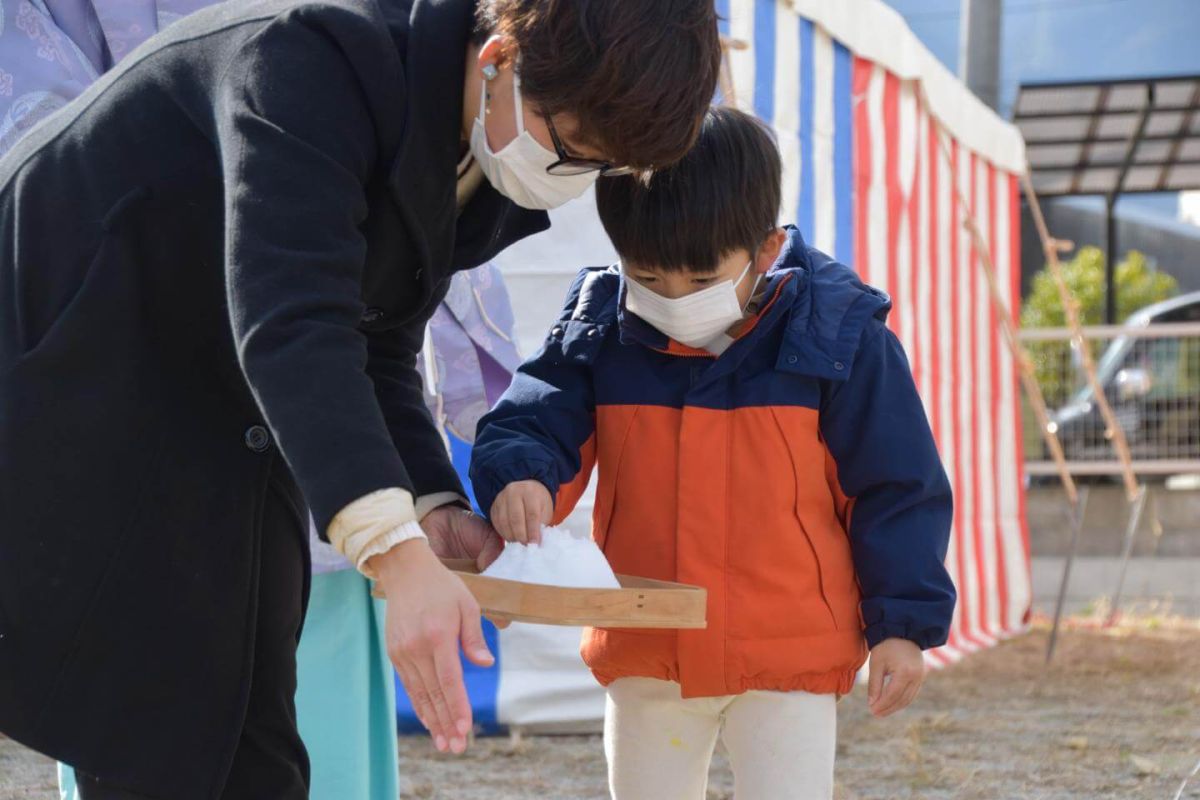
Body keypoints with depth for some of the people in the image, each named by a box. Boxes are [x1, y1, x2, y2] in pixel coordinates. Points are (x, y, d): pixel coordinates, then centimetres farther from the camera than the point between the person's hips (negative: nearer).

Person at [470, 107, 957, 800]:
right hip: (645, 659, 4)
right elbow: (531, 425, -3)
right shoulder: (599, 331, -3)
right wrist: (518, 476, -27)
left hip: (790, 661, -3)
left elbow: (898, 488, -4)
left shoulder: (840, 336, -10)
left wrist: (902, 623, -6)